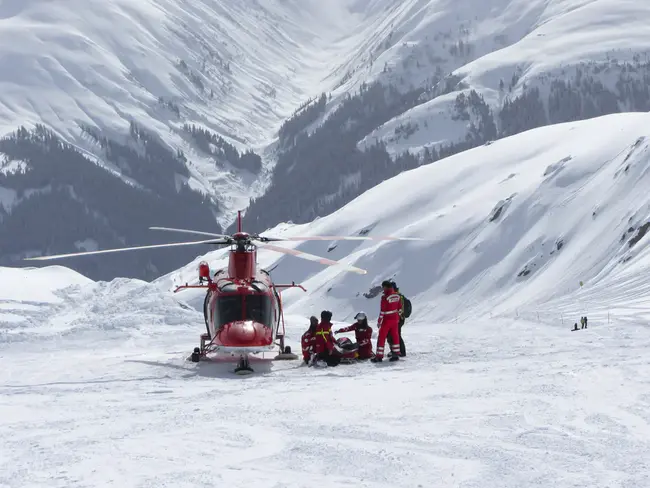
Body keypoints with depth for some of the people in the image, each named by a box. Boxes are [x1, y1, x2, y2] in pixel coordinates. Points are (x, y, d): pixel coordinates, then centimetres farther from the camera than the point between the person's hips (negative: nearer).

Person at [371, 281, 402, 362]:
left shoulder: (385, 297, -19)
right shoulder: (397, 296, 2)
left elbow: (383, 310, -19)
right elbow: (399, 307, 10)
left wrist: (379, 321, -11)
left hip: (386, 320, -6)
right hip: (395, 319, 6)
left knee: (381, 337, 1)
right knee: (395, 336, 14)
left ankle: (379, 356, 1)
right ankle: (396, 354, 17)